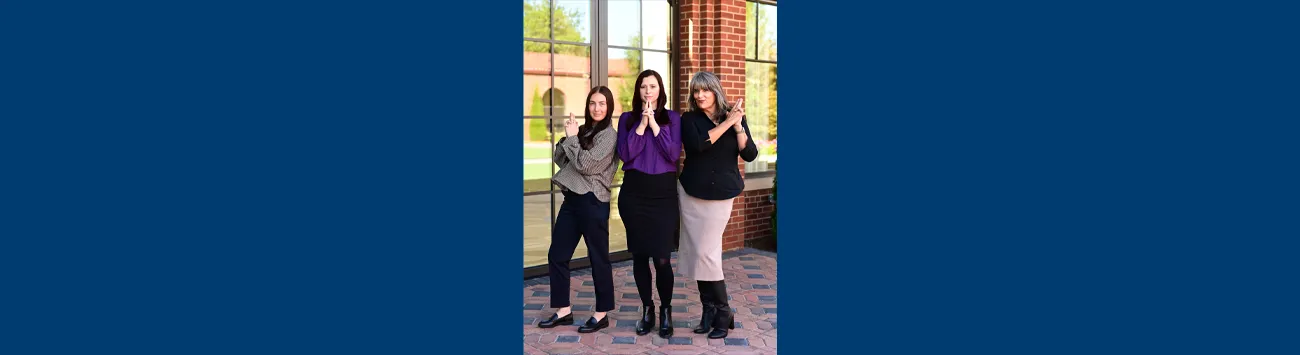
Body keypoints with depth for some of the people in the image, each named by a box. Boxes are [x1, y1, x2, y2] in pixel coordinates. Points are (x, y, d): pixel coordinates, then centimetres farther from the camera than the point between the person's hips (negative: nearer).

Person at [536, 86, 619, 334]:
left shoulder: (609, 134, -9)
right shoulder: (582, 130, 13)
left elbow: (586, 164, -18)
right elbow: (558, 159, 10)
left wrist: (572, 137, -8)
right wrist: (568, 136, -4)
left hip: (592, 202, -8)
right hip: (571, 199, 8)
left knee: (598, 258, 2)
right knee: (557, 255, 9)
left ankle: (601, 314, 12)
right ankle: (563, 310, 19)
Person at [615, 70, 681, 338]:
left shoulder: (672, 118, 4)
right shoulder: (627, 118, 7)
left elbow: (674, 154, -8)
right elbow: (625, 155, -5)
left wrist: (654, 124, -11)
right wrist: (641, 124, -10)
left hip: (663, 191, -2)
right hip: (634, 191, 2)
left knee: (662, 257, -6)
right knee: (639, 254, 6)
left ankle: (666, 310, 13)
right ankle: (647, 308, 21)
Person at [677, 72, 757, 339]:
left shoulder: (735, 116, 2)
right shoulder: (689, 119, 0)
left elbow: (750, 155, -5)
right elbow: (697, 144, -21)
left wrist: (738, 126, -18)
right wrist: (726, 123, -20)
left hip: (721, 195, -1)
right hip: (692, 193, 1)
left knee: (707, 252, -5)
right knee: (698, 252, 3)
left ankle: (721, 313, 9)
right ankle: (712, 310, 15)